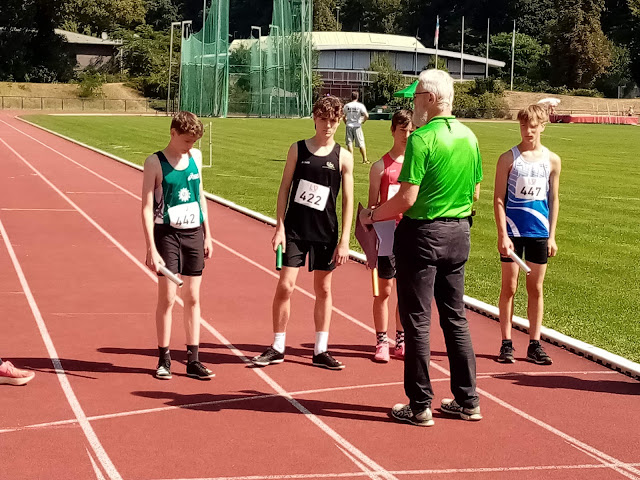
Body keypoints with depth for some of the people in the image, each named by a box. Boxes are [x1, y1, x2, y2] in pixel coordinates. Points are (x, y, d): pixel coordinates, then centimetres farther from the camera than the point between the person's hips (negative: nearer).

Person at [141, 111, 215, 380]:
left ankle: (193, 360, 13)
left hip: (194, 234, 5)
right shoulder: (155, 163, -8)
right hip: (168, 234, -5)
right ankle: (164, 360, 11)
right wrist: (151, 249, -16)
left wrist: (207, 235, 14)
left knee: (193, 298, 7)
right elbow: (147, 208, -10)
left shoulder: (196, 157, 7)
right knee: (167, 298, -2)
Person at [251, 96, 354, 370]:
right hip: (294, 229, 0)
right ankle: (277, 349, 10)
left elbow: (348, 200, 1)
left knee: (323, 289, 7)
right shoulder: (297, 149, 1)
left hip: (325, 233, 0)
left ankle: (320, 351, 16)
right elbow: (284, 189, 3)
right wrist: (280, 227, -4)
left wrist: (344, 241, -4)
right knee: (285, 286, -3)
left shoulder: (343, 157, 0)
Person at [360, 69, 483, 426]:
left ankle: (420, 406, 6)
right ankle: (468, 401, 19)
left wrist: (372, 216, -4)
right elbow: (476, 192, 13)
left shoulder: (422, 139, -17)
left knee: (417, 320, 1)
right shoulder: (469, 136, 5)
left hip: (422, 234, -7)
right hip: (459, 233, 7)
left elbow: (407, 199, -19)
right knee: (456, 318, 15)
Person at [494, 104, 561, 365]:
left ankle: (534, 344, 14)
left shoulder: (552, 160, 4)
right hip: (512, 231, -2)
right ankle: (506, 343, 10)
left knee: (536, 289, 7)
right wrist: (502, 234, -9)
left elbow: (553, 200, 9)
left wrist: (552, 235, 6)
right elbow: (499, 199, -3)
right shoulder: (508, 158, -3)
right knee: (509, 287, 3)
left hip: (539, 233, 2)